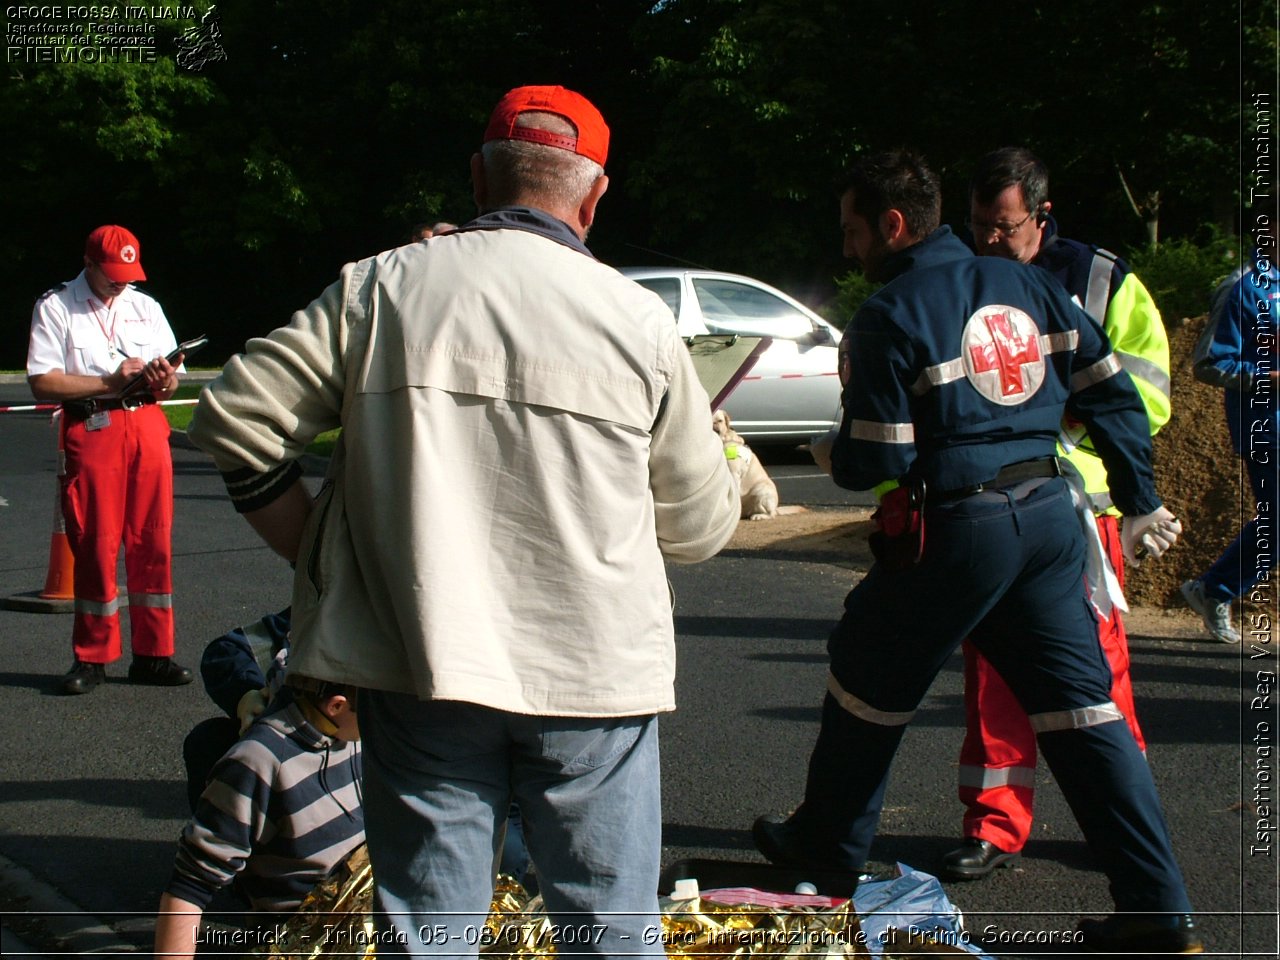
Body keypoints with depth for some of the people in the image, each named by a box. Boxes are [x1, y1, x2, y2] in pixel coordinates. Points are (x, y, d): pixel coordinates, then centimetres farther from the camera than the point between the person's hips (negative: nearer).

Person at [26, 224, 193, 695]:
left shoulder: (145, 306, 18)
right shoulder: (55, 307, 4)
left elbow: (171, 382, 18)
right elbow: (43, 383, -6)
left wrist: (164, 378, -6)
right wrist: (110, 382, -11)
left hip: (147, 424, 4)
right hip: (91, 431, -4)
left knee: (153, 542, 2)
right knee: (95, 545, -3)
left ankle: (152, 654, 9)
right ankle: (91, 657, 7)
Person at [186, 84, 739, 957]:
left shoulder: (382, 287, -1)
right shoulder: (639, 319, -2)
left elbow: (236, 420, 0)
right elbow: (700, 529, 3)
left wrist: (319, 555, 8)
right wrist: (718, 456, 25)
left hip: (419, 664, 1)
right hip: (594, 679, 0)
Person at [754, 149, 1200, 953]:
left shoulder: (890, 317, -10)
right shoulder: (1028, 286, 10)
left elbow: (875, 460, -11)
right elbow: (1111, 395, 10)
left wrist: (834, 456, 11)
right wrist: (1140, 502, 17)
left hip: (956, 526, -6)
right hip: (1050, 515, 6)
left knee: (870, 679, 16)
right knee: (1081, 704, 7)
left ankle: (829, 842, 34)